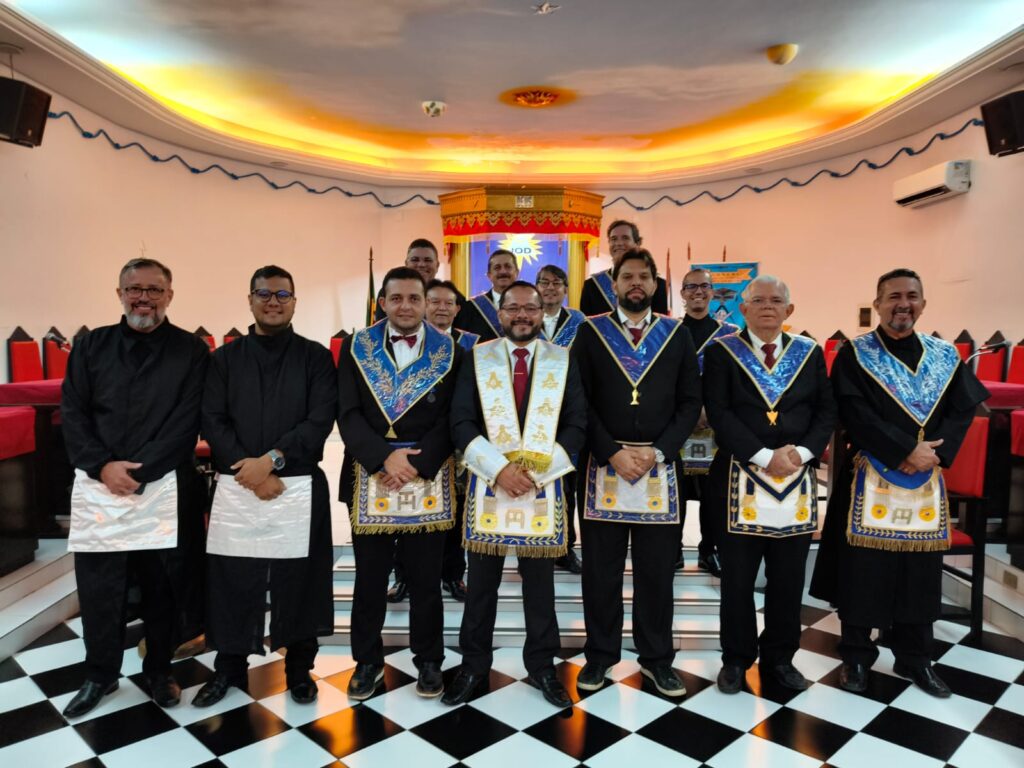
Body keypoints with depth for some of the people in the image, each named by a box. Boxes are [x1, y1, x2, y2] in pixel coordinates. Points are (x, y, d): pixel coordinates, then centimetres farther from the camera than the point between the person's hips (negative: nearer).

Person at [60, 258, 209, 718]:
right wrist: (102, 466, -11)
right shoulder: (91, 346, 9)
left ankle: (159, 671, 27)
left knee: (163, 584, 7)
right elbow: (72, 412, 4)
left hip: (164, 489, -2)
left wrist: (139, 472, -14)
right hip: (98, 486, 2)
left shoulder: (191, 352, 0)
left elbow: (186, 423, -6)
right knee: (97, 585, 8)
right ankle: (100, 674, 29)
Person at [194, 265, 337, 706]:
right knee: (232, 582, 8)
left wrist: (272, 460, -16)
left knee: (298, 581, 6)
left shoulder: (315, 357, 4)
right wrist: (254, 474, -10)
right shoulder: (225, 358, 9)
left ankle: (299, 668, 24)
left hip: (299, 488, -1)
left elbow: (320, 422, -6)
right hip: (236, 487, 2)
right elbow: (212, 422, 1)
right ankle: (229, 668, 28)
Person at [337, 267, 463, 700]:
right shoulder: (356, 349, 5)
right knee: (369, 577, 11)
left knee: (425, 578, 10)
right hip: (369, 476, 1)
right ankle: (368, 660, 29)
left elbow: (451, 418, -3)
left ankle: (429, 660, 27)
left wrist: (415, 464, -13)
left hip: (428, 478, 0)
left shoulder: (449, 352, 3)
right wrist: (384, 457, -15)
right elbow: (348, 414, -3)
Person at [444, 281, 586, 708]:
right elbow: (461, 422, -3)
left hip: (544, 484, 1)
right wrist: (498, 468, -14)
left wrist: (538, 470, -10)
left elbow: (577, 424, 1)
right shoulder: (477, 358, 3)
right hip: (488, 482, 0)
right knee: (481, 582, 9)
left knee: (540, 583, 10)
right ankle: (474, 664, 25)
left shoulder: (563, 361, 5)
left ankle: (542, 665, 27)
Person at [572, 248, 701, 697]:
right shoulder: (591, 332, 3)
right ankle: (600, 653, 24)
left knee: (657, 568, 10)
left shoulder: (677, 334, 7)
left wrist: (658, 451, -9)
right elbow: (579, 401, -3)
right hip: (603, 466, -1)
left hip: (661, 468, 1)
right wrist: (613, 453, -12)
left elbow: (691, 402, 3)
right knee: (601, 567, 8)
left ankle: (656, 657, 26)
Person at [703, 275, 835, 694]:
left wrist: (802, 452, -11)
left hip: (798, 480, 3)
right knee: (737, 578, 7)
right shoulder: (721, 351, -1)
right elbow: (719, 413, -10)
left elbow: (826, 411, 6)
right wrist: (764, 456, -17)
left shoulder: (810, 352, 9)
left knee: (789, 579, 12)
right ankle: (736, 659, 24)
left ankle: (780, 658, 29)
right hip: (738, 479, -2)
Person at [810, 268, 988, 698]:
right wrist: (906, 452, -19)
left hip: (927, 481, 4)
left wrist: (937, 452, -14)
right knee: (862, 571, 2)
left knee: (920, 573, 11)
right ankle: (856, 656, 17)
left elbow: (964, 409, 2)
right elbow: (856, 415, -13)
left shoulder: (946, 356, 9)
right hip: (870, 480, -4)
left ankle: (915, 659, 27)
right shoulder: (854, 356, -4)